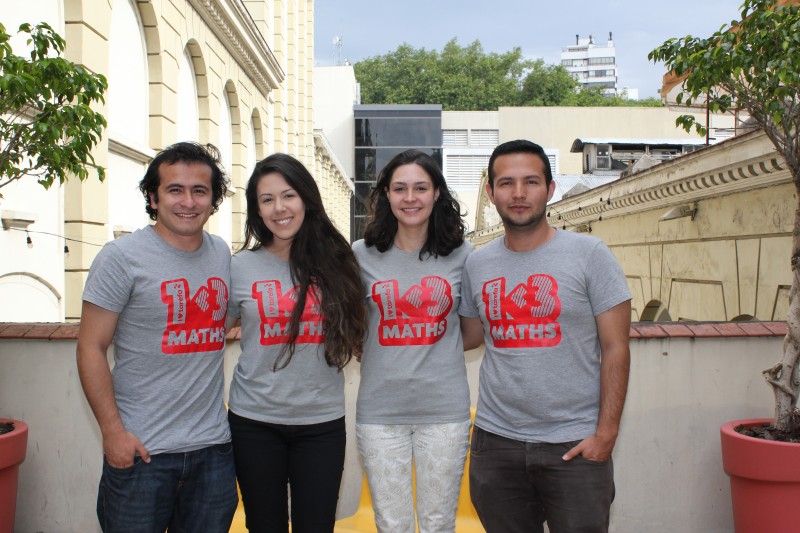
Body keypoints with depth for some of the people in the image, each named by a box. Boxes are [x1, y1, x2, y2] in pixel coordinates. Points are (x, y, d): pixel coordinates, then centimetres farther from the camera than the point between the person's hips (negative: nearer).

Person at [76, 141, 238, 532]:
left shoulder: (221, 253, 7)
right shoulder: (122, 257, -8)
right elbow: (91, 347, -9)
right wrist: (113, 430, -14)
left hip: (214, 446, 5)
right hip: (141, 449, -4)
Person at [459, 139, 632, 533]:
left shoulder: (589, 255, -5)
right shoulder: (476, 264, 5)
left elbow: (615, 348, -5)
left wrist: (606, 431, -10)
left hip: (574, 444, -3)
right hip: (495, 441, 3)